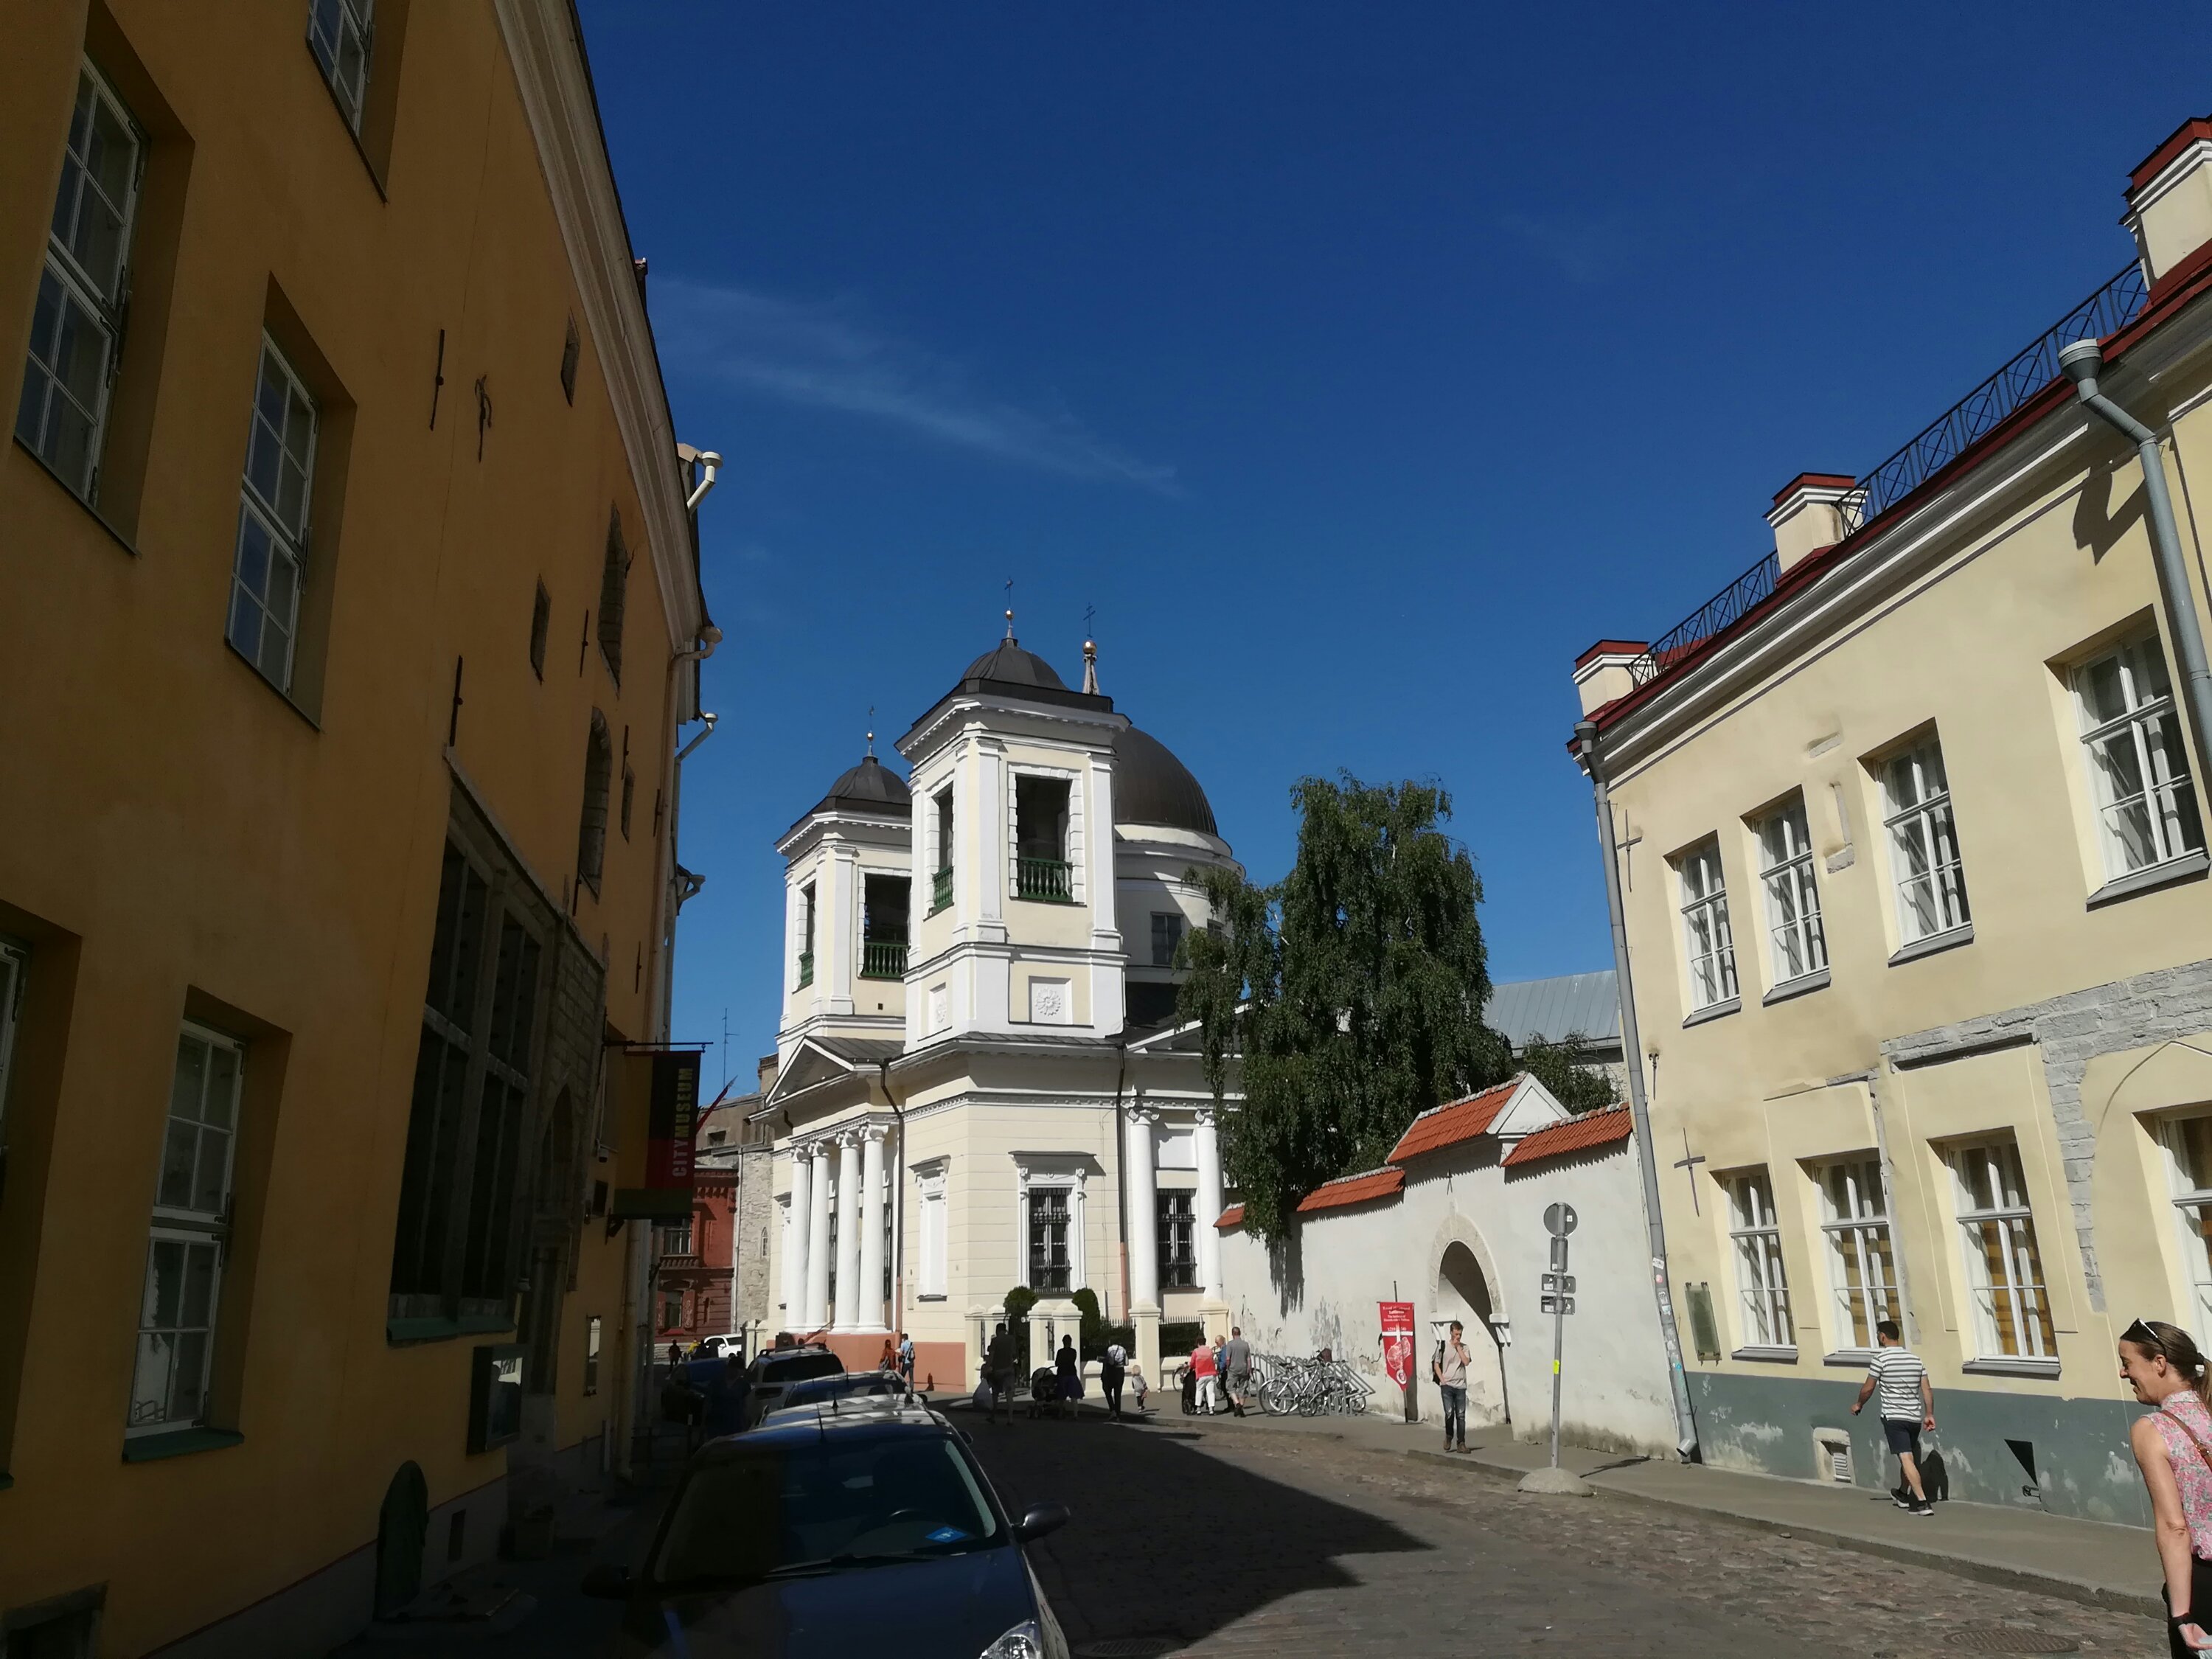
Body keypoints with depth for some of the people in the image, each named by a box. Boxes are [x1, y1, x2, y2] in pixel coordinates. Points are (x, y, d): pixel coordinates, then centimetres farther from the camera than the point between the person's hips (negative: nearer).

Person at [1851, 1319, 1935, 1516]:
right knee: (1910, 1457, 19)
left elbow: (1868, 1389, -3)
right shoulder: (1915, 1359, 7)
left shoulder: (1881, 1359, -9)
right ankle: (1903, 1495, 35)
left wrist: (1858, 1404, 13)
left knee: (1906, 1459, -10)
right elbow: (1927, 1390, 4)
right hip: (1915, 1418, 7)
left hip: (1894, 1417, -7)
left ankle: (1922, 1502, -18)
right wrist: (1930, 1414, 10)